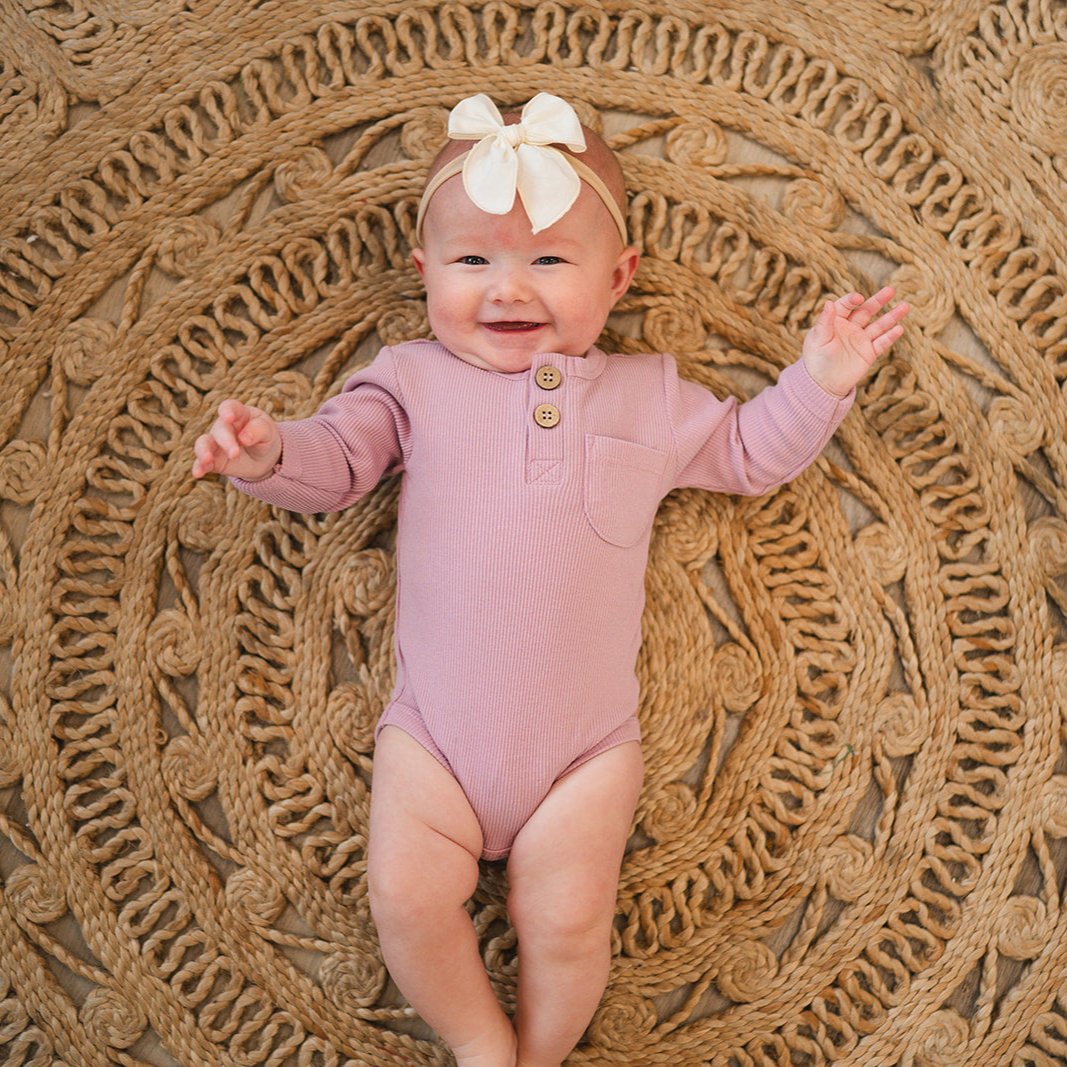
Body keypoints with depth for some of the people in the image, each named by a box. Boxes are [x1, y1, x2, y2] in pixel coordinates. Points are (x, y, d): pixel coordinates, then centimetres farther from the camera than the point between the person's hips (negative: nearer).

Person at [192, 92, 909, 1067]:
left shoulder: (651, 396, 9)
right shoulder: (415, 379, 7)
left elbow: (751, 454, 19)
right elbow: (337, 459, 2)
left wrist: (818, 383, 4)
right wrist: (271, 452, -20)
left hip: (587, 744, 0)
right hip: (434, 732, 1)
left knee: (566, 916, -10)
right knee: (407, 894, -12)